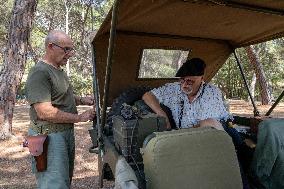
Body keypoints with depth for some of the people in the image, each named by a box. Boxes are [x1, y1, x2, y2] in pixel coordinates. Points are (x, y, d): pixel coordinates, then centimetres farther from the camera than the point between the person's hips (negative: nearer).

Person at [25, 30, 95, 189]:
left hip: (67, 132, 10)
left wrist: (81, 100, 7)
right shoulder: (40, 73, -18)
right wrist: (80, 118, -18)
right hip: (49, 136, -10)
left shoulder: (59, 70, 13)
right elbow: (45, 112, -25)